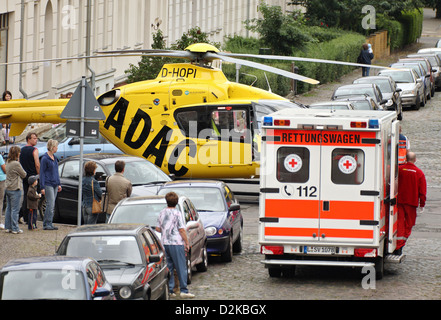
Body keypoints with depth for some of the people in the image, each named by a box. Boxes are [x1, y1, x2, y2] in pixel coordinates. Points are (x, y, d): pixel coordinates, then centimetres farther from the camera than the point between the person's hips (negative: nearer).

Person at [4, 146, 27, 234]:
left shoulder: (8, 162, 9)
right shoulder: (16, 164, -19)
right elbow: (24, 174, -10)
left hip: (8, 188, 9)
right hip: (15, 189, -9)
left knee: (8, 208, 13)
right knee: (15, 209, -3)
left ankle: (8, 227, 17)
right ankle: (14, 228, -1)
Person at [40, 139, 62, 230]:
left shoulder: (54, 158, 15)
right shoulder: (45, 158, -9)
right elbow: (42, 173, -10)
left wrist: (59, 184, 19)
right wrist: (42, 187, -14)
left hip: (54, 184, 8)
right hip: (48, 184, -8)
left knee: (51, 205, 7)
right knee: (50, 204, -12)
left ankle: (46, 224, 11)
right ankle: (48, 224, -9)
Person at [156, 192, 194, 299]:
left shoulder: (162, 213, 8)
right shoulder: (177, 213, -9)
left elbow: (158, 228, 13)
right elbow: (182, 230, -11)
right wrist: (187, 243, -4)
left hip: (164, 243, 6)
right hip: (176, 243, -6)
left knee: (168, 267, 11)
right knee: (181, 267, -4)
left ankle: (169, 290, 8)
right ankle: (184, 290, -9)